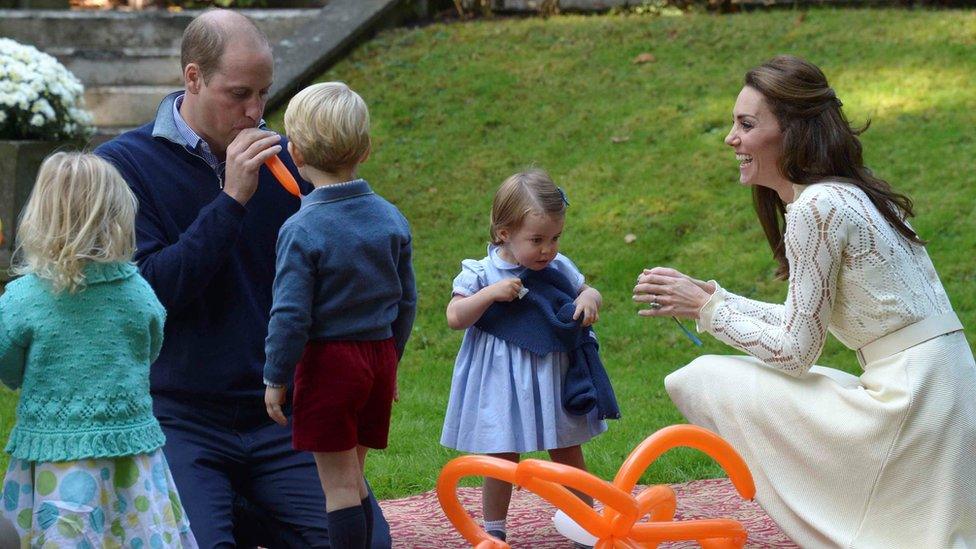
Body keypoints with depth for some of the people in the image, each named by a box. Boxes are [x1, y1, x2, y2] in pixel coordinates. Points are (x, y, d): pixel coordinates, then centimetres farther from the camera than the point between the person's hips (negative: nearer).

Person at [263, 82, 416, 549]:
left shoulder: (302, 230, -17)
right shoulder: (391, 219, 2)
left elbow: (291, 314, -17)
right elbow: (406, 301, 9)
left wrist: (275, 378, -6)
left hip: (328, 361, -6)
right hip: (380, 356, 6)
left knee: (339, 484, 0)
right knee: (353, 478, 17)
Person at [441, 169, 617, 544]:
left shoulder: (559, 269, 0)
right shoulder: (482, 274, -11)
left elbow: (586, 290, 15)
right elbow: (454, 318, -14)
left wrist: (590, 299, -9)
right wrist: (490, 294, -25)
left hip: (554, 377, 3)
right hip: (502, 383, -3)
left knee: (569, 453, 13)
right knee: (502, 459, 6)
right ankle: (494, 530, 20)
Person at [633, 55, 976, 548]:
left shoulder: (817, 208, -14)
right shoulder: (845, 194, 15)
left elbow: (794, 350, -12)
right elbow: (804, 323, 19)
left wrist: (708, 308, -1)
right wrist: (709, 297, 15)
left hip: (908, 394, -10)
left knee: (705, 381, -5)